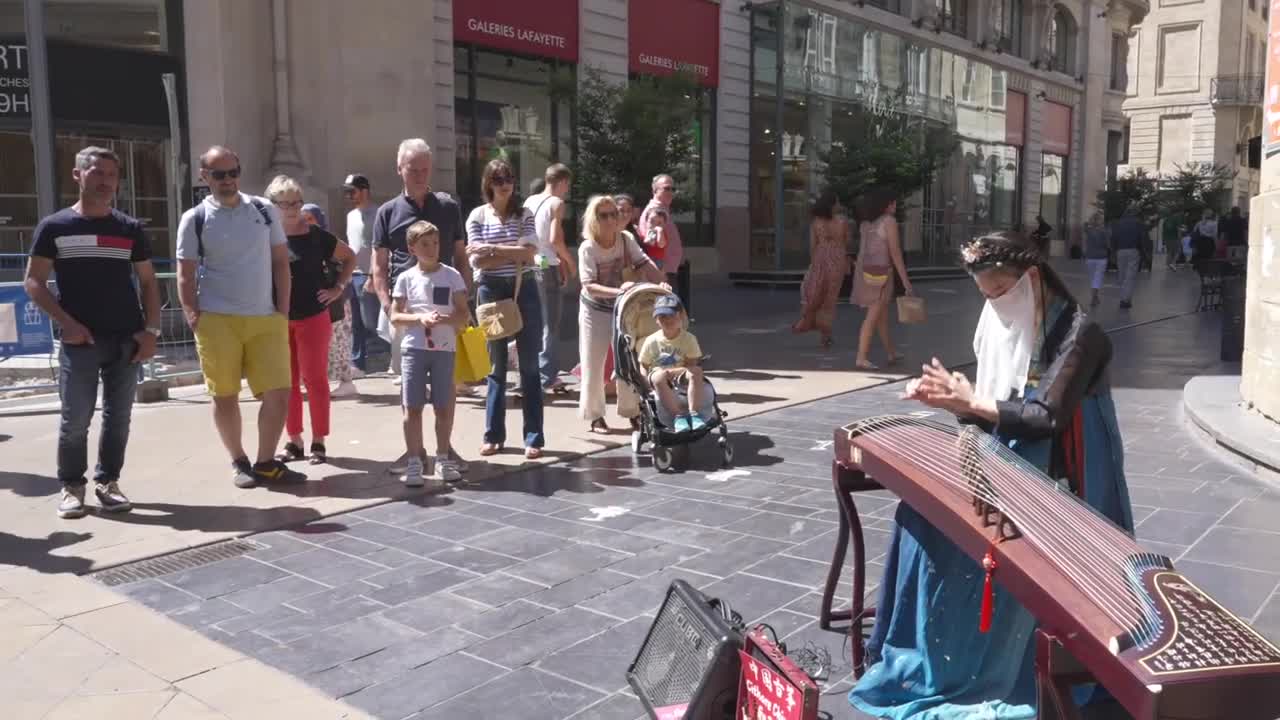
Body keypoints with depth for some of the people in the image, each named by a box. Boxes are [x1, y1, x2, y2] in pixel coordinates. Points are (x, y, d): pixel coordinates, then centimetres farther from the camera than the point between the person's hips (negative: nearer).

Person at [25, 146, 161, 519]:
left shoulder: (130, 228, 8)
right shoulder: (54, 227, 2)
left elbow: (148, 282, 11)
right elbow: (33, 281, 2)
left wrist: (151, 329, -1)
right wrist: (66, 323, -10)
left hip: (126, 340, 2)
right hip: (80, 341, -2)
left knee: (118, 417, 7)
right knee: (75, 418, 0)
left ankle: (107, 481, 19)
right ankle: (72, 486, 14)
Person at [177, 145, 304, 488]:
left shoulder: (265, 210, 7)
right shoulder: (194, 219, 1)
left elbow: (281, 263, 9)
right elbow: (186, 275, 2)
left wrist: (283, 313, 2)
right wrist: (194, 318, -8)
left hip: (266, 319, 2)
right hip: (217, 320, -2)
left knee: (279, 393, -3)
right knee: (225, 396, 6)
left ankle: (266, 463, 12)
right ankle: (239, 462, 22)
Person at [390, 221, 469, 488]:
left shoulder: (451, 275, 2)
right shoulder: (406, 278, 3)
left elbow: (464, 314, 1)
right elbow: (395, 316, 2)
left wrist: (446, 319, -19)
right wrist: (420, 318, -15)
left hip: (444, 348, 0)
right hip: (413, 348, 0)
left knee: (444, 406, 6)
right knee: (412, 407, 0)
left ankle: (443, 458, 21)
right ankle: (414, 462, 8)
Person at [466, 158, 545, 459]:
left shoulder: (524, 214, 4)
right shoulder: (477, 216, 2)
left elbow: (529, 253, -10)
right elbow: (477, 260, -7)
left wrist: (493, 248, -12)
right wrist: (514, 253, -12)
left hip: (524, 289, 0)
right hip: (491, 291, 0)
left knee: (530, 366, 2)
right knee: (496, 366, 8)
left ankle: (533, 438, 7)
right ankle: (493, 435, 17)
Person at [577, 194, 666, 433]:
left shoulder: (626, 239, -9)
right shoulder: (588, 248, -21)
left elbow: (644, 263, -14)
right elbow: (589, 286, -28)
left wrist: (663, 283, -31)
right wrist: (617, 291, -42)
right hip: (595, 311, -4)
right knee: (594, 365, 1)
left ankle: (632, 411, 22)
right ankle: (595, 416, 14)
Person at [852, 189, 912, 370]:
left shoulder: (866, 222, 12)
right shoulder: (889, 221, -8)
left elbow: (865, 249, 10)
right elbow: (895, 253, -11)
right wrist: (906, 280, -8)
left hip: (865, 269, 8)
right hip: (880, 271, -8)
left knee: (883, 314, 17)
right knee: (873, 316, -7)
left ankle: (892, 353, 26)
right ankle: (861, 358, -11)